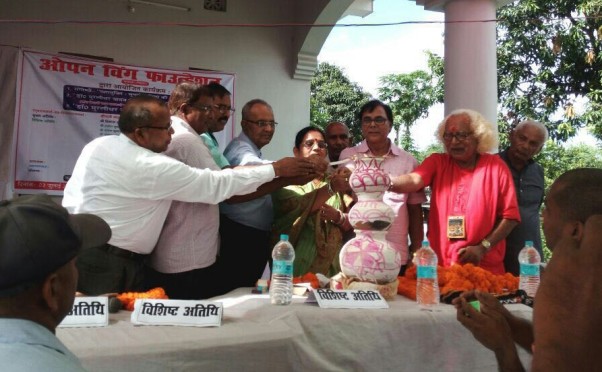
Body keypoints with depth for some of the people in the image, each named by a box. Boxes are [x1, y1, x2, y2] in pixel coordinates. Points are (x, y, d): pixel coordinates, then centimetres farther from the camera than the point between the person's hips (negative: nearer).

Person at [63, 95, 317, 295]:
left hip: (74, 247, 9)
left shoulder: (97, 145, 4)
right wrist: (276, 169, -13)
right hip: (108, 264, -9)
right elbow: (216, 184, -20)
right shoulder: (151, 167, -22)